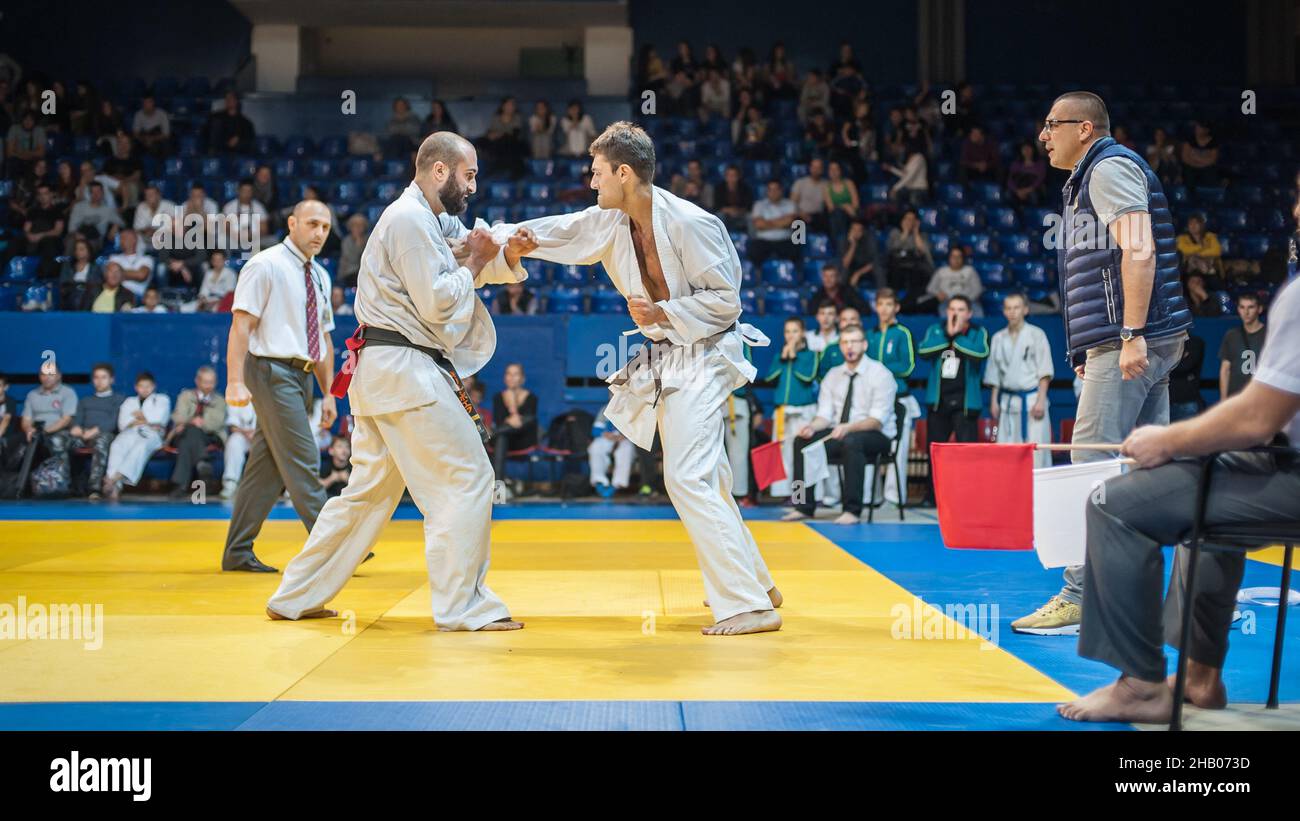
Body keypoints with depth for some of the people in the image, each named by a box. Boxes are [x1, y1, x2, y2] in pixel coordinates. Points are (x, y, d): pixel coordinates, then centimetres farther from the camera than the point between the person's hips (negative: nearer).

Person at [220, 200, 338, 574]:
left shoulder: (320, 276, 16)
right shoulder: (266, 265, -7)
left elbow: (323, 338, 20)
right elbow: (241, 324, -13)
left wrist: (329, 394, 18)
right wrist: (236, 382, -21)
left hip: (300, 376, 8)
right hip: (273, 372, -8)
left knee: (267, 466, 9)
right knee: (302, 462, -9)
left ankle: (238, 552, 15)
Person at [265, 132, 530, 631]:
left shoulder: (437, 221, 20)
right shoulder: (409, 219, -12)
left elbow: (480, 267, 18)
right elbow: (437, 303, -19)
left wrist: (507, 255, -2)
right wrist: (473, 263, -5)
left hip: (382, 372, 11)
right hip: (405, 370, -11)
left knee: (371, 487, 15)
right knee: (466, 478, -7)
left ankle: (297, 598, 21)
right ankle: (463, 606, -2)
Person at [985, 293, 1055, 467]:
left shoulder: (1036, 334, -1)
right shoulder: (998, 338, 11)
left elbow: (1045, 371, -4)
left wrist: (1040, 400, -11)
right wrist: (994, 401, 10)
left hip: (1032, 399, -4)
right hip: (1008, 400, 4)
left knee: (1036, 451, -9)